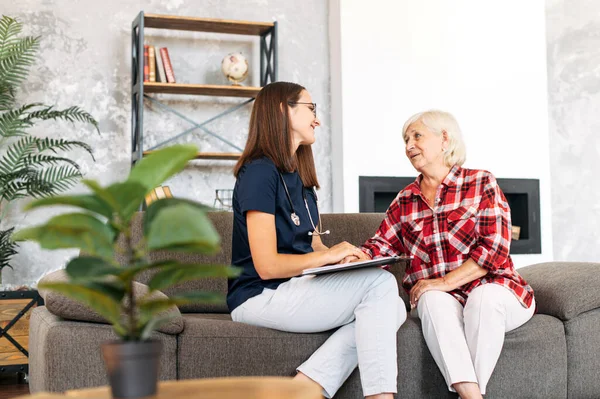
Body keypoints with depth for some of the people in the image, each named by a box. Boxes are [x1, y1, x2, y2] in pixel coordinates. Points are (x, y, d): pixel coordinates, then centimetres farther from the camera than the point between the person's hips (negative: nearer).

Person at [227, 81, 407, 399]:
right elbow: (267, 265, -17)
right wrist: (329, 255, -10)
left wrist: (350, 257, -7)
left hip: (296, 289, 8)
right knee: (380, 283, -20)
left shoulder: (299, 177, 16)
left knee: (394, 308, -13)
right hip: (261, 297, -8)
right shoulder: (259, 172, -12)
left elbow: (313, 248, 13)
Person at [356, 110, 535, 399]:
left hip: (495, 291, -2)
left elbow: (495, 247, -10)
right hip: (440, 298, 2)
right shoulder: (405, 201, 13)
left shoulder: (480, 183, 0)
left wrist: (445, 281, -18)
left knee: (484, 297, -35)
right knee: (434, 301, -31)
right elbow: (380, 246, 4)